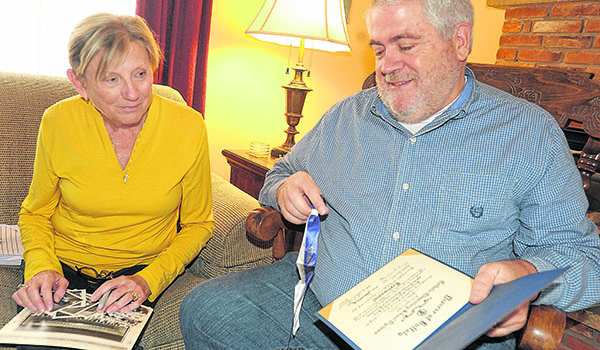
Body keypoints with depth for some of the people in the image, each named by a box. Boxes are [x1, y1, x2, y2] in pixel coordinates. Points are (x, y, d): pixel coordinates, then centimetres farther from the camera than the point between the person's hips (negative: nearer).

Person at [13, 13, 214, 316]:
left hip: (142, 268, -1)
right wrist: (42, 268, -14)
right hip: (63, 266, 1)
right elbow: (35, 213, 5)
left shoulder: (188, 126, -14)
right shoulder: (58, 122, -11)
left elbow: (198, 223, -3)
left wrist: (148, 280, -16)